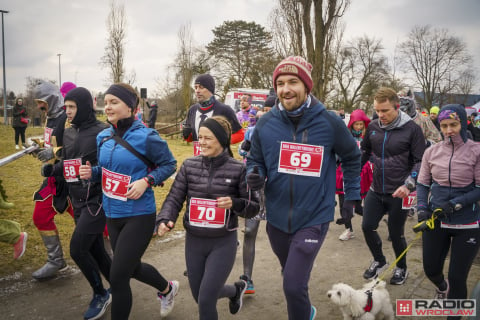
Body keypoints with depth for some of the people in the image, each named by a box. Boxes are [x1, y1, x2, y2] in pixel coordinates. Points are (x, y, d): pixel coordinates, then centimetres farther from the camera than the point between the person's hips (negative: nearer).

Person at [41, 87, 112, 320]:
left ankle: (100, 295, 14)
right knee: (95, 249, 14)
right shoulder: (68, 134, 10)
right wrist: (51, 169, -1)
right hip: (78, 202, 8)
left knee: (77, 249, -8)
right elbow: (66, 163, 18)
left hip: (97, 200, -7)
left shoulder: (102, 132, -12)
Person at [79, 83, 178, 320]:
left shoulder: (145, 136, -17)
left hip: (139, 216, -7)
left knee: (118, 277, -3)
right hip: (112, 214, 7)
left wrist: (146, 181, -21)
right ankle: (167, 289, 52)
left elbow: (169, 164, -8)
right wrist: (91, 173, -6)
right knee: (132, 267, 23)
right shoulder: (103, 137, 2)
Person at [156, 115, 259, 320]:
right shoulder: (189, 166, -2)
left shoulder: (238, 169, -10)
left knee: (206, 300, -5)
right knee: (200, 297, 20)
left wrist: (234, 203, -25)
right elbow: (174, 198, -2)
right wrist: (165, 220, -20)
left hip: (223, 243, -4)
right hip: (193, 242, 4)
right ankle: (236, 290, 49)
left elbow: (253, 207, -5)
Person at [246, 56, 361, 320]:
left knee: (293, 285, -11)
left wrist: (351, 197, 6)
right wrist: (254, 176, -17)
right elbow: (255, 161, 5)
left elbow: (352, 157, 5)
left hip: (313, 218, -3)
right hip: (277, 217, 4)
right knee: (291, 276, 24)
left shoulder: (329, 123, -12)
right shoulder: (265, 124, -7)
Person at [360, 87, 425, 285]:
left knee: (396, 233, 8)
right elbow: (364, 152, 16)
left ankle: (401, 268, 35)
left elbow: (420, 161, -9)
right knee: (368, 227, 7)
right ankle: (379, 261, 34)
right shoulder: (373, 127, 1)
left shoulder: (412, 129, -12)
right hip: (375, 190, 4)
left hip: (398, 193, -4)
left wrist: (408, 185, -21)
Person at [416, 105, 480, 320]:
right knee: (431, 269, 15)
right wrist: (422, 208, -9)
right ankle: (442, 287, 53)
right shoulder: (431, 152, -1)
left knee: (457, 277, 3)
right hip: (436, 221, 3)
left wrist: (455, 204, -21)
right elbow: (422, 184, 6)